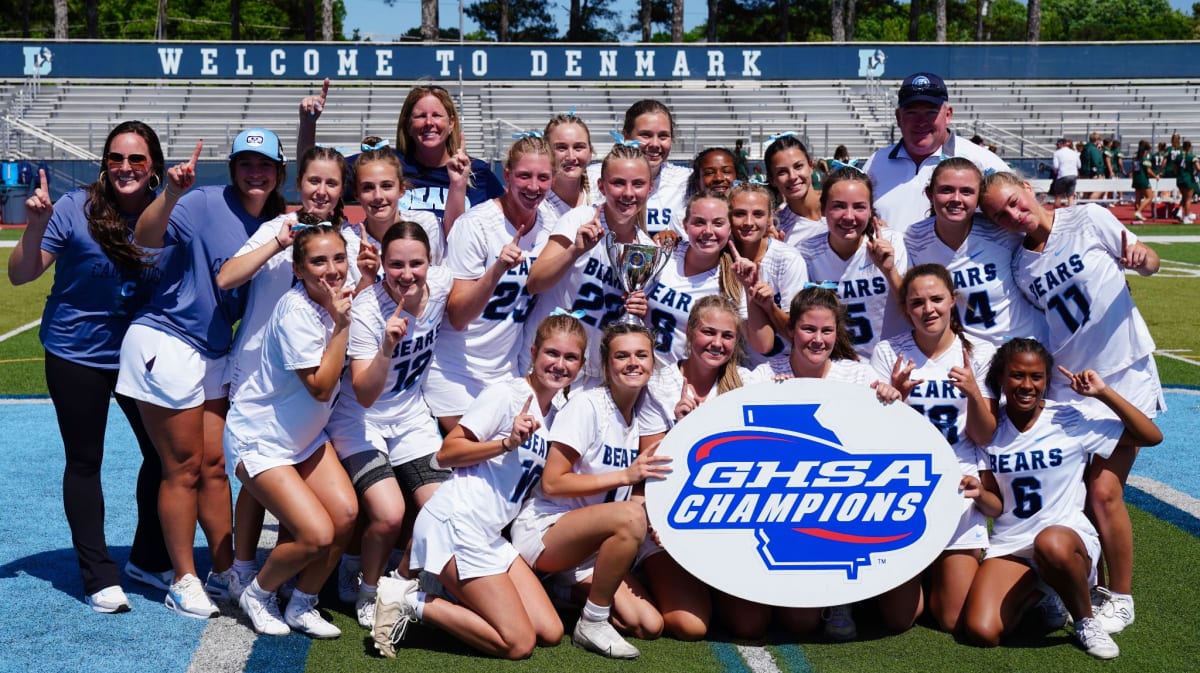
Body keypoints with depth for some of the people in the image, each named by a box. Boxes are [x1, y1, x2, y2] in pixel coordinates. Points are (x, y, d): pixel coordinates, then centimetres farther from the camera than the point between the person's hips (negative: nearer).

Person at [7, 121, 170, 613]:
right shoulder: (75, 209, -15)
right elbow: (20, 275, -11)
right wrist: (35, 225, -28)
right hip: (77, 354, -4)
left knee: (164, 451, 7)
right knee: (84, 462, 4)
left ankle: (149, 559, 25)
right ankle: (99, 577, 12)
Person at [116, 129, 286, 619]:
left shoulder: (275, 224, 5)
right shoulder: (206, 204, -15)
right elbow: (145, 238, -26)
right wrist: (170, 194, -43)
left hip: (214, 353, 7)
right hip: (166, 343, -7)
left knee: (215, 464, 13)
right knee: (184, 467, 0)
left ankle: (224, 572, 23)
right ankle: (184, 582, 12)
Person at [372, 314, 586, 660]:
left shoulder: (559, 410, 14)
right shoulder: (507, 393, -9)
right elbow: (446, 452, -14)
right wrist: (508, 442, -25)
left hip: (491, 535, 8)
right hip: (456, 524, -8)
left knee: (550, 632, 1)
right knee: (519, 643, -11)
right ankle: (412, 601, -2)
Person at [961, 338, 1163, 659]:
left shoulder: (1069, 421, -5)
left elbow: (1151, 436, -7)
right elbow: (997, 505, 6)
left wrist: (1103, 392, -13)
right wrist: (979, 494, -18)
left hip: (1068, 535, -2)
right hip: (1009, 545, 3)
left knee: (1051, 543, -42)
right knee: (981, 632, -23)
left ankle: (1086, 620, -11)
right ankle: (1034, 591, 11)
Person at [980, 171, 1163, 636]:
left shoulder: (1087, 219, -7)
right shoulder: (1019, 268, 4)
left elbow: (1150, 264, 0)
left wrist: (1140, 258, -22)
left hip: (1125, 375, -4)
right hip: (1069, 384, 4)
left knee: (1103, 492, -8)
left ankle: (1121, 598, 8)